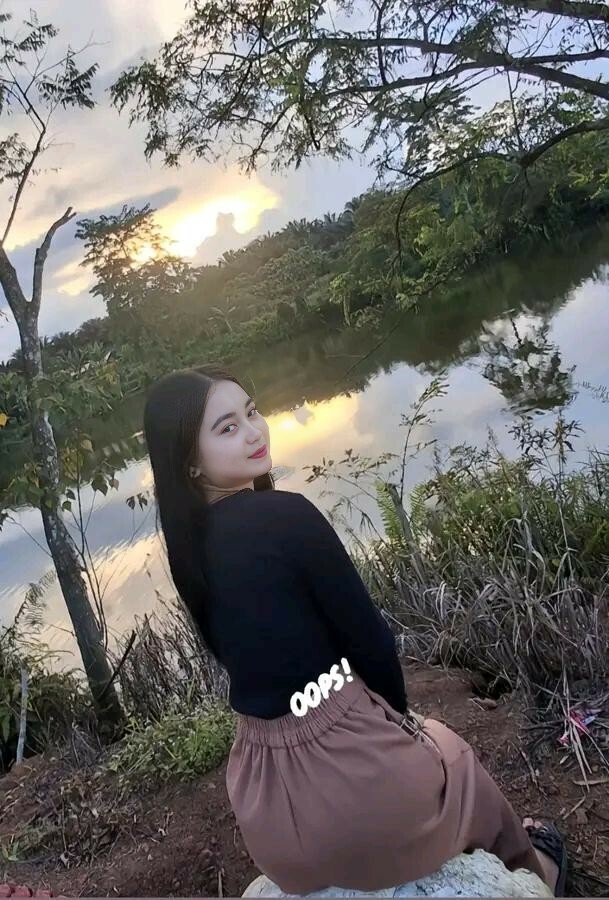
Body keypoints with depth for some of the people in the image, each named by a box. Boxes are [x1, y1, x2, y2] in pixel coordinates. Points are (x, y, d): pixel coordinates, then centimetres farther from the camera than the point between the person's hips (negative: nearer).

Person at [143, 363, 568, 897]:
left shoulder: (189, 543, 1)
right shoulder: (284, 514, -23)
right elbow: (367, 637, -15)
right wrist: (401, 717, 7)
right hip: (349, 774, -6)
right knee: (450, 754, 28)